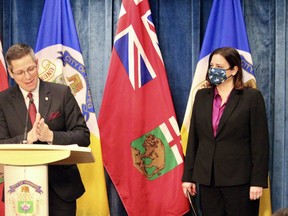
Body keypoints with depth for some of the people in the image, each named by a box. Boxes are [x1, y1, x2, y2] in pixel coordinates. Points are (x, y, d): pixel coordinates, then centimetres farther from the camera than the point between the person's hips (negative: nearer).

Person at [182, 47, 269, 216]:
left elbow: (260, 142, -6)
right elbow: (193, 138, 12)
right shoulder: (201, 96, 11)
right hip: (207, 179, 4)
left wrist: (258, 181, -11)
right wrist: (188, 176, 9)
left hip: (239, 180, -4)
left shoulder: (252, 97, -3)